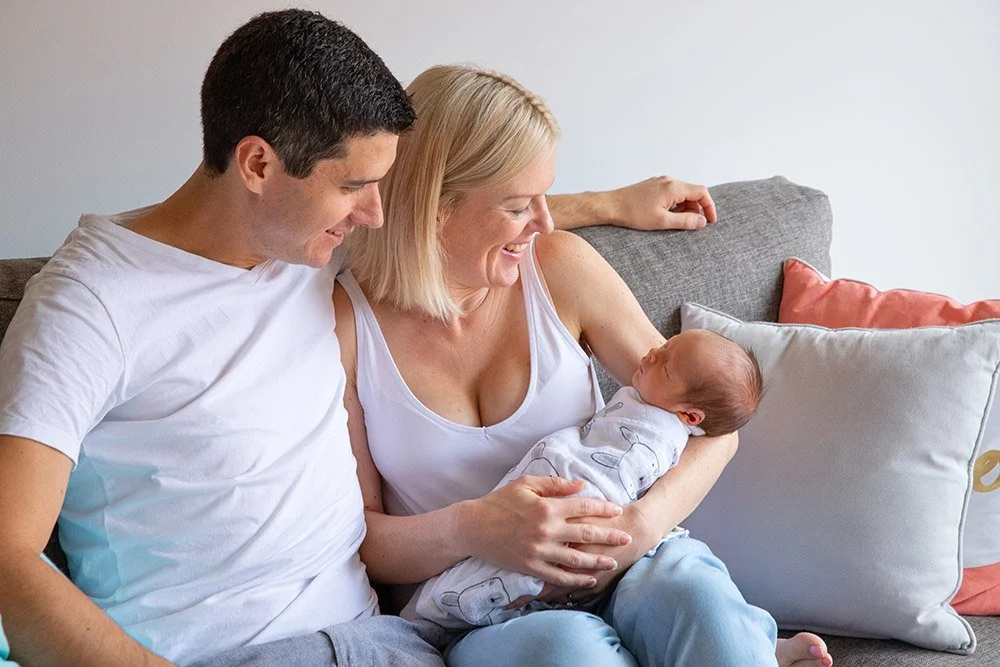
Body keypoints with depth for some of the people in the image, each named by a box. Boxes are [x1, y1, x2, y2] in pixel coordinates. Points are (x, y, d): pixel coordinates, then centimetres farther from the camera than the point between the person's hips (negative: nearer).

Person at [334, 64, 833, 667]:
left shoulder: (561, 266, 0)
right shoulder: (346, 321, -6)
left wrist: (643, 522, -19)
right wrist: (469, 530, -25)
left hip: (614, 567, 1)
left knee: (697, 596, -35)